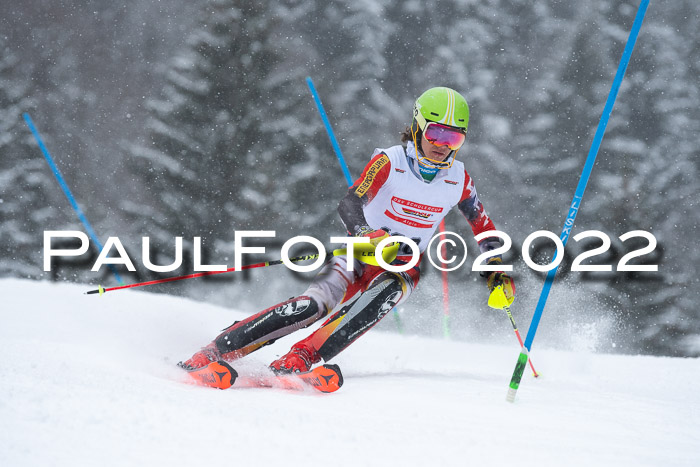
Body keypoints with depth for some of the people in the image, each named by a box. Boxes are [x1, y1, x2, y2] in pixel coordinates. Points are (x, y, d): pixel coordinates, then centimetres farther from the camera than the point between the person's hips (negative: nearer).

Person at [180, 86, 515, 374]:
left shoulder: (458, 179, -2)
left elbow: (482, 223, 15)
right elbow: (349, 205, -24)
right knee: (315, 304, -28)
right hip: (361, 253, -2)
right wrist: (368, 236, -44)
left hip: (403, 268, 2)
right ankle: (217, 350, -28)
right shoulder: (389, 162, -13)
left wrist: (497, 269, 4)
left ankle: (301, 359, -44)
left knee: (384, 293, -34)